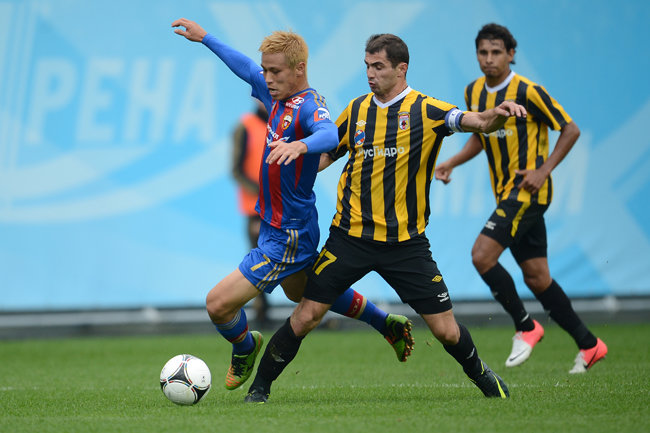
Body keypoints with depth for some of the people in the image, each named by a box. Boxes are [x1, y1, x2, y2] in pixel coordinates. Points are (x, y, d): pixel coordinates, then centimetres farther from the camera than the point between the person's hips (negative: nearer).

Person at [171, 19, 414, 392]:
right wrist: (204, 37, 24)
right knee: (304, 294, 32)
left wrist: (300, 145, -64)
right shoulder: (277, 95, 3)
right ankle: (389, 325, 47)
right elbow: (247, 69, 21)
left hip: (287, 238, -10)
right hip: (275, 227, 10)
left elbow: (329, 135, -44)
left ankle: (245, 347, 22)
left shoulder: (309, 106, -23)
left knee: (219, 304, -11)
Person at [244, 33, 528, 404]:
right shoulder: (357, 109, 6)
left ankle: (482, 375, 27)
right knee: (306, 316, -5)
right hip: (350, 235, 2)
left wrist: (499, 113, -41)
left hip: (406, 241, -2)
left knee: (446, 330, -2)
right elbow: (326, 154, 19)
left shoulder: (426, 110, -5)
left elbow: (477, 122, -19)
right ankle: (260, 387, 11)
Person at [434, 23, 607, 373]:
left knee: (482, 255, -19)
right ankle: (588, 345, 18)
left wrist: (544, 169, -17)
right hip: (506, 192, 8)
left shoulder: (527, 92, -14)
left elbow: (570, 130, -9)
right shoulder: (474, 92, 8)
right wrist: (452, 163, 8)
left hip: (528, 190, -8)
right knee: (536, 277, 8)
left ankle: (525, 327, -4)